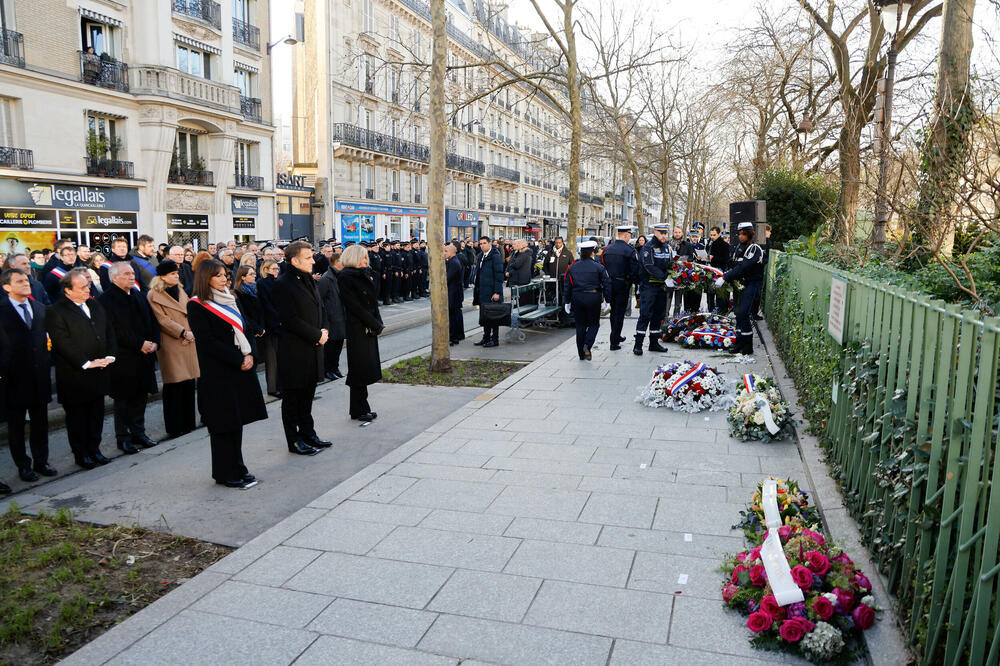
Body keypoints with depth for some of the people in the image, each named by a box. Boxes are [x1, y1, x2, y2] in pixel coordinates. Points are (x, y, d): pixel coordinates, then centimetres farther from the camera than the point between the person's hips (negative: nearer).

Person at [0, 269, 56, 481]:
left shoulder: (40, 308, 9)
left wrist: (47, 364, 7)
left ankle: (41, 461, 25)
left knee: (41, 422, 12)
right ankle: (23, 465, 20)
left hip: (39, 375, 5)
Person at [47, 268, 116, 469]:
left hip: (99, 372, 6)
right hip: (74, 375, -6)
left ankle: (94, 449, 27)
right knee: (77, 415, 7)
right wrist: (86, 363, -18)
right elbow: (63, 343, -16)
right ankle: (81, 454, 18)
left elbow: (109, 332, 13)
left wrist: (109, 356, -1)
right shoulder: (56, 312, -11)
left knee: (97, 413, 14)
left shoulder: (96, 306, 10)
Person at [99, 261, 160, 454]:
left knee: (140, 396, 14)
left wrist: (154, 342, -4)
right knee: (123, 400, 5)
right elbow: (116, 331, -17)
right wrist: (140, 344, -19)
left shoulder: (139, 296, 12)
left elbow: (152, 321, 12)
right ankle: (123, 438, 15)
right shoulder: (106, 299, -11)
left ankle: (138, 433, 25)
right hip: (123, 359, -6)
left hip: (144, 357, 6)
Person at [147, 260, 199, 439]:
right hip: (170, 345, -6)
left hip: (188, 342, 6)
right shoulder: (154, 295, -4)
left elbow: (189, 313, 13)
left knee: (189, 381, 9)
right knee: (174, 385, -4)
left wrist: (191, 333, -3)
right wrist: (183, 333, -16)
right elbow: (163, 320, -10)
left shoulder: (180, 290, 16)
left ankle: (188, 422, 18)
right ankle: (174, 427, 3)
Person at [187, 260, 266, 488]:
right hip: (217, 372, -7)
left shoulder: (231, 300, 14)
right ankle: (226, 473, 11)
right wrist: (239, 359, -16)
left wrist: (249, 354, -5)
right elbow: (207, 341, -15)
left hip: (241, 367, 7)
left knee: (237, 420, 11)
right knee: (223, 423, 1)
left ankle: (237, 468, 20)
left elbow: (244, 330, 13)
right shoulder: (197, 306, -9)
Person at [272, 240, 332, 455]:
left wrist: (323, 331, 3)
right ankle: (294, 441, 13)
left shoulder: (309, 280, 13)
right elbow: (290, 320, -19)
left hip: (312, 349, 8)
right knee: (293, 397, 4)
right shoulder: (282, 285, -14)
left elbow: (319, 308, 20)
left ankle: (308, 434, 28)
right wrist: (317, 335, -15)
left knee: (307, 394, 17)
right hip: (294, 351, -8)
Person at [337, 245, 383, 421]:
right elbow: (355, 306, -17)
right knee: (360, 369, -1)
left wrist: (378, 323, 1)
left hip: (369, 329, 9)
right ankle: (359, 411, 9)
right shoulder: (345, 278, -11)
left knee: (367, 369, 11)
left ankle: (362, 409, 18)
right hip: (357, 329, -8)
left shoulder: (361, 276, 15)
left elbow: (372, 301, 13)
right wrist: (376, 325, -14)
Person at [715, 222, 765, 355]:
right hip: (741, 283, 8)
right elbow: (734, 265, 13)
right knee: (739, 314, 8)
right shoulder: (739, 247, 12)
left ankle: (748, 347, -5)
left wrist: (725, 278, -25)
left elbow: (742, 268, -23)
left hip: (752, 284, -8)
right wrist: (723, 276, -3)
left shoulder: (755, 249, -13)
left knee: (743, 314, -13)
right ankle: (739, 344, 15)